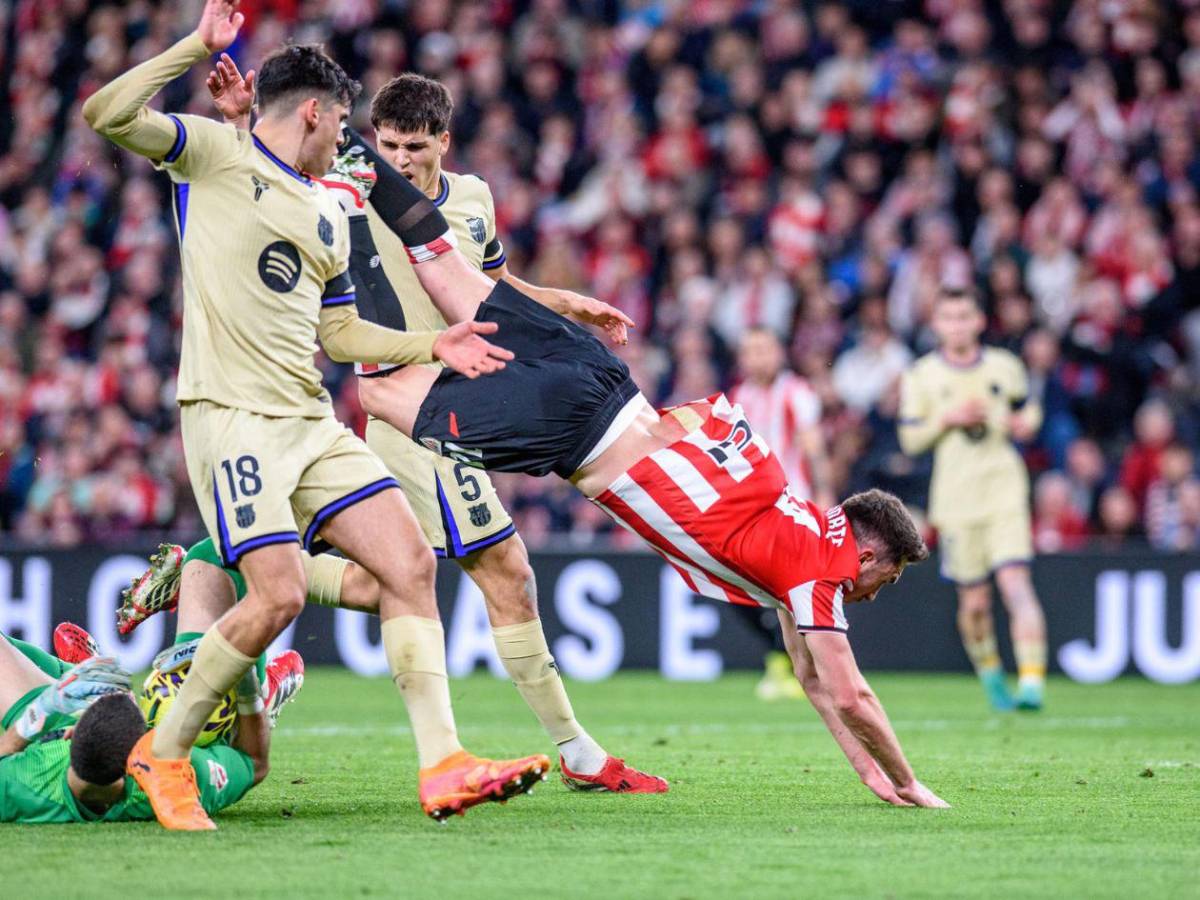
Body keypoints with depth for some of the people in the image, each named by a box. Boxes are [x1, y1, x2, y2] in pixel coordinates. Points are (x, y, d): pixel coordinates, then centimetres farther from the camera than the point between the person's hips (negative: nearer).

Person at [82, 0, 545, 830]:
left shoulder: (329, 216, 21)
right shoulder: (213, 154, 0)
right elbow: (106, 115, -14)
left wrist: (431, 345, 15)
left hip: (313, 421, 8)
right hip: (232, 414, -8)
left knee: (411, 563, -6)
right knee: (278, 596, -18)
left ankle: (443, 767, -8)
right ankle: (164, 753, 2)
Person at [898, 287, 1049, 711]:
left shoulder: (1005, 366, 7)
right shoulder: (921, 376, 4)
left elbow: (1028, 407, 21)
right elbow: (910, 438, 5)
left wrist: (1027, 422, -2)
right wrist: (947, 418, -12)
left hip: (1005, 489, 0)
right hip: (956, 497, 0)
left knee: (1016, 584, -17)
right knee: (974, 602, 4)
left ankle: (1032, 681, -23)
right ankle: (989, 673, 31)